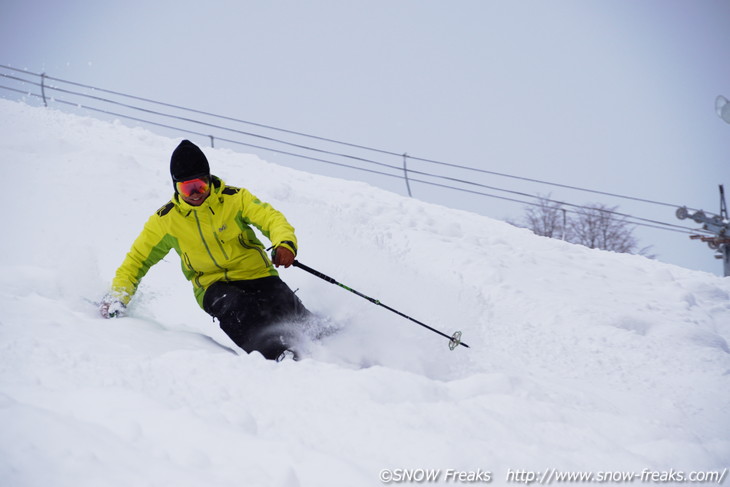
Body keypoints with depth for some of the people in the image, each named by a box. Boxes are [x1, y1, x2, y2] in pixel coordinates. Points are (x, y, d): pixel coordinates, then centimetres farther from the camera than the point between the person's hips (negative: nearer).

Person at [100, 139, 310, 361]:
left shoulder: (235, 199, -3)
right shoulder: (165, 220, 1)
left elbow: (272, 219, -13)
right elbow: (137, 259, 10)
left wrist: (284, 244, -36)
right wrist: (118, 297, -3)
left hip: (256, 274, 0)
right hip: (214, 286, 0)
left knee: (289, 312, -26)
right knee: (234, 307, -35)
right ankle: (277, 356, -44)